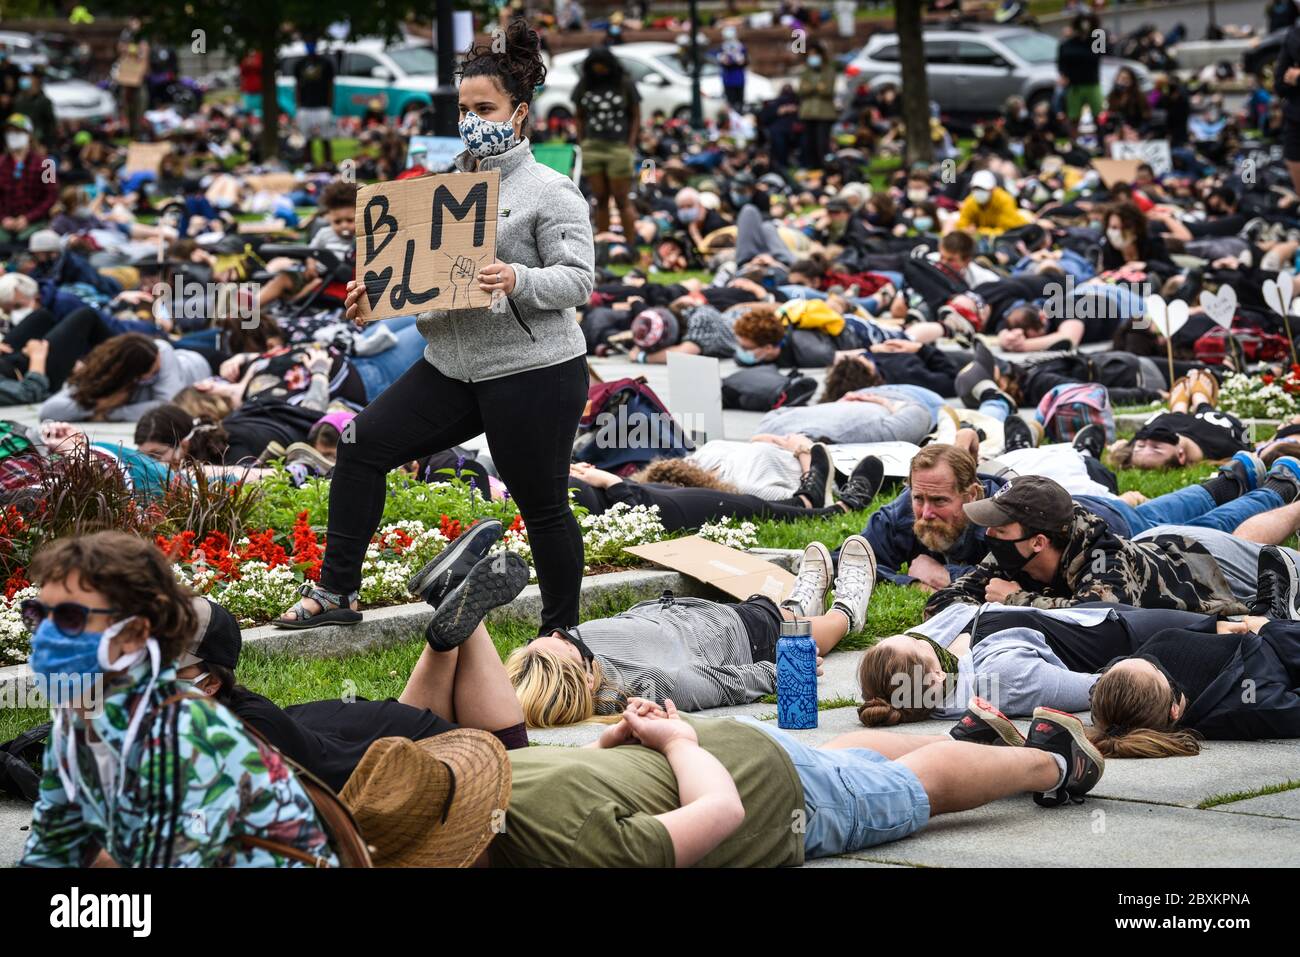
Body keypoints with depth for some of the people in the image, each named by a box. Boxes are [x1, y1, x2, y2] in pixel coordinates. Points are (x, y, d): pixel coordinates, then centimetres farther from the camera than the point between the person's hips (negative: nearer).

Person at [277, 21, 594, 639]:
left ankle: (562, 634, 19)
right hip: (451, 366, 7)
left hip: (532, 372, -7)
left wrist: (517, 280, -31)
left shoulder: (550, 191, -8)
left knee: (542, 506, 2)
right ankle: (335, 592, 5)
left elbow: (578, 279, -14)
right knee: (363, 444, -3)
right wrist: (376, 292, 0)